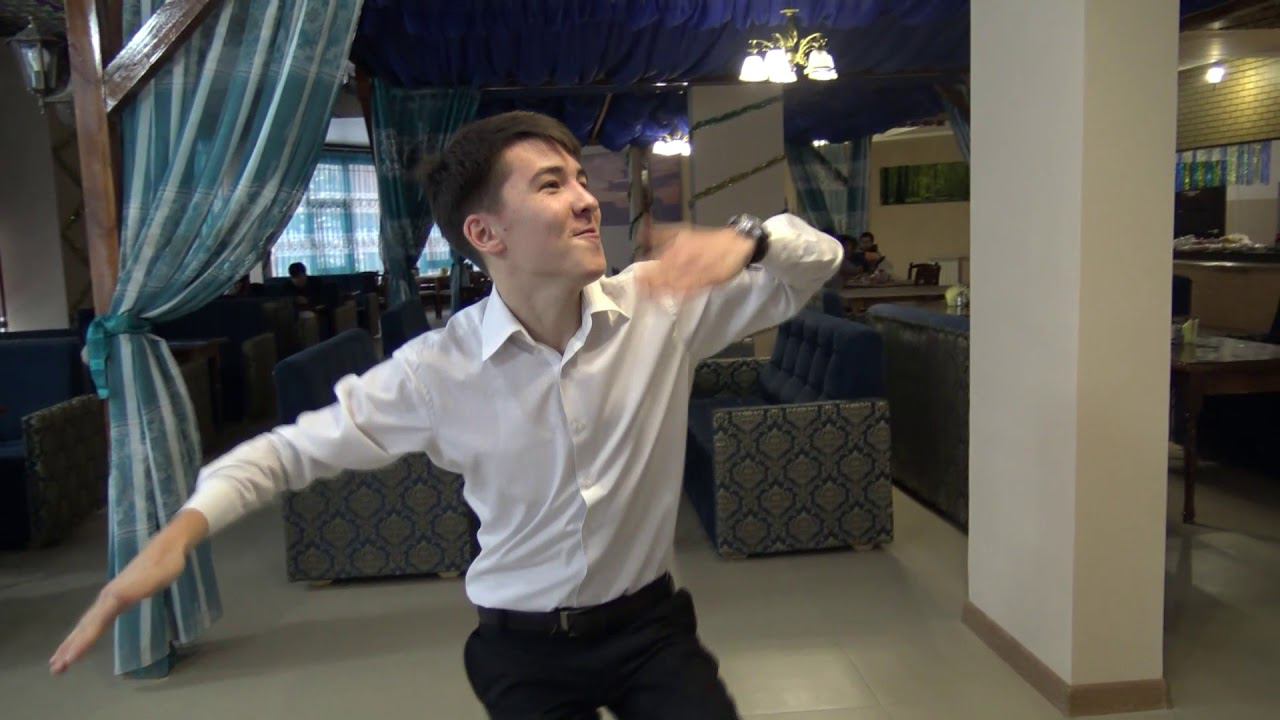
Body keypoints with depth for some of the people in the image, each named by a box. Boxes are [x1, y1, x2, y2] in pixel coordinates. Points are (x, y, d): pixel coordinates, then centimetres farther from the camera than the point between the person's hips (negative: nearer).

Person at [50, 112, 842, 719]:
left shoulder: (664, 305, -15)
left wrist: (745, 240, -32)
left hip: (651, 624, 1)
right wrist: (182, 529, -21)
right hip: (525, 647, 0)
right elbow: (298, 446, -6)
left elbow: (819, 258, -10)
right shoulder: (437, 370, -17)